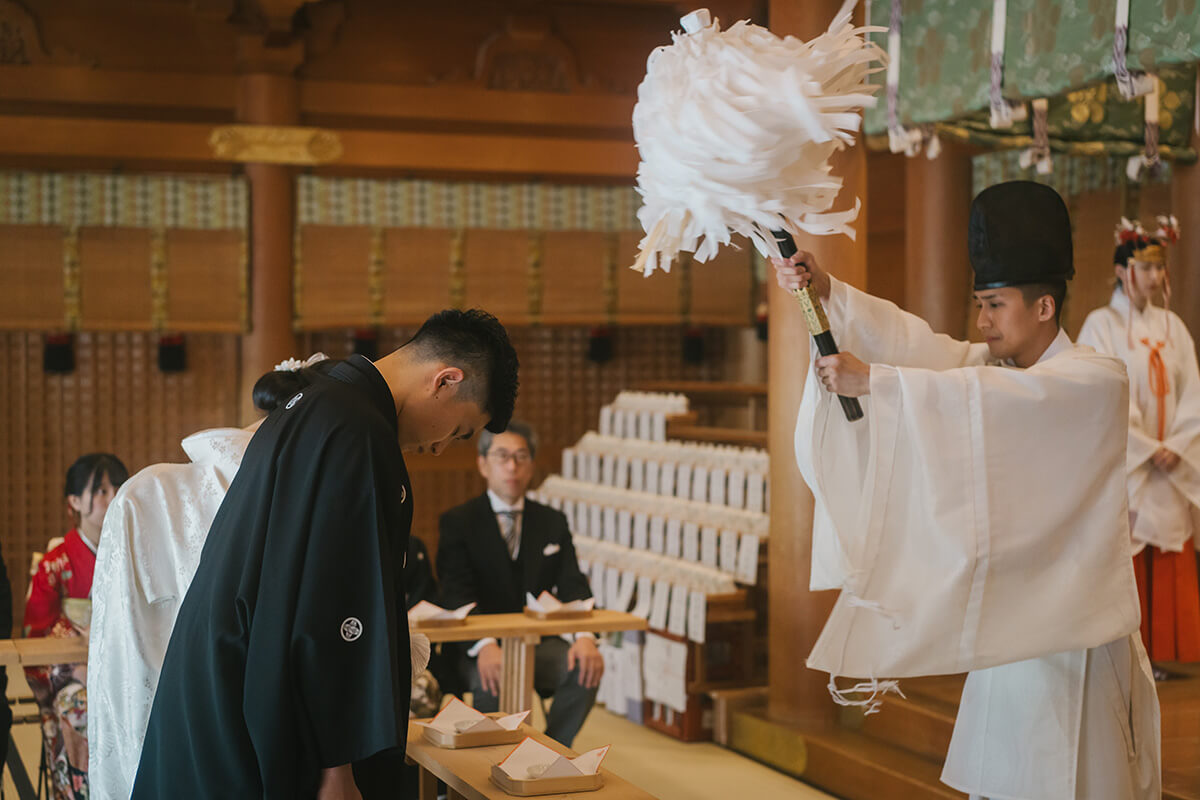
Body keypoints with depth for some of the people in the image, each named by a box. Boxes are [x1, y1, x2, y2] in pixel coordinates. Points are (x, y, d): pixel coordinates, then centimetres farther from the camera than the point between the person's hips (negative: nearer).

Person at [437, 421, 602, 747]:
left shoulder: (552, 522, 12)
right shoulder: (457, 523, 1)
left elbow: (573, 586, 0)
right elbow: (457, 595, -13)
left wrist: (584, 636, -23)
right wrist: (485, 646, -33)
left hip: (540, 641, 3)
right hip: (479, 648, -3)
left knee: (585, 669, -27)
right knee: (494, 679, -36)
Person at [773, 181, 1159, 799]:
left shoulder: (1095, 381, -13)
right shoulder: (996, 368, 13)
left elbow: (991, 401, -29)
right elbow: (916, 343, -1)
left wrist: (874, 380, -34)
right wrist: (825, 289, -14)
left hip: (1069, 635, -7)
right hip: (1009, 627, 7)